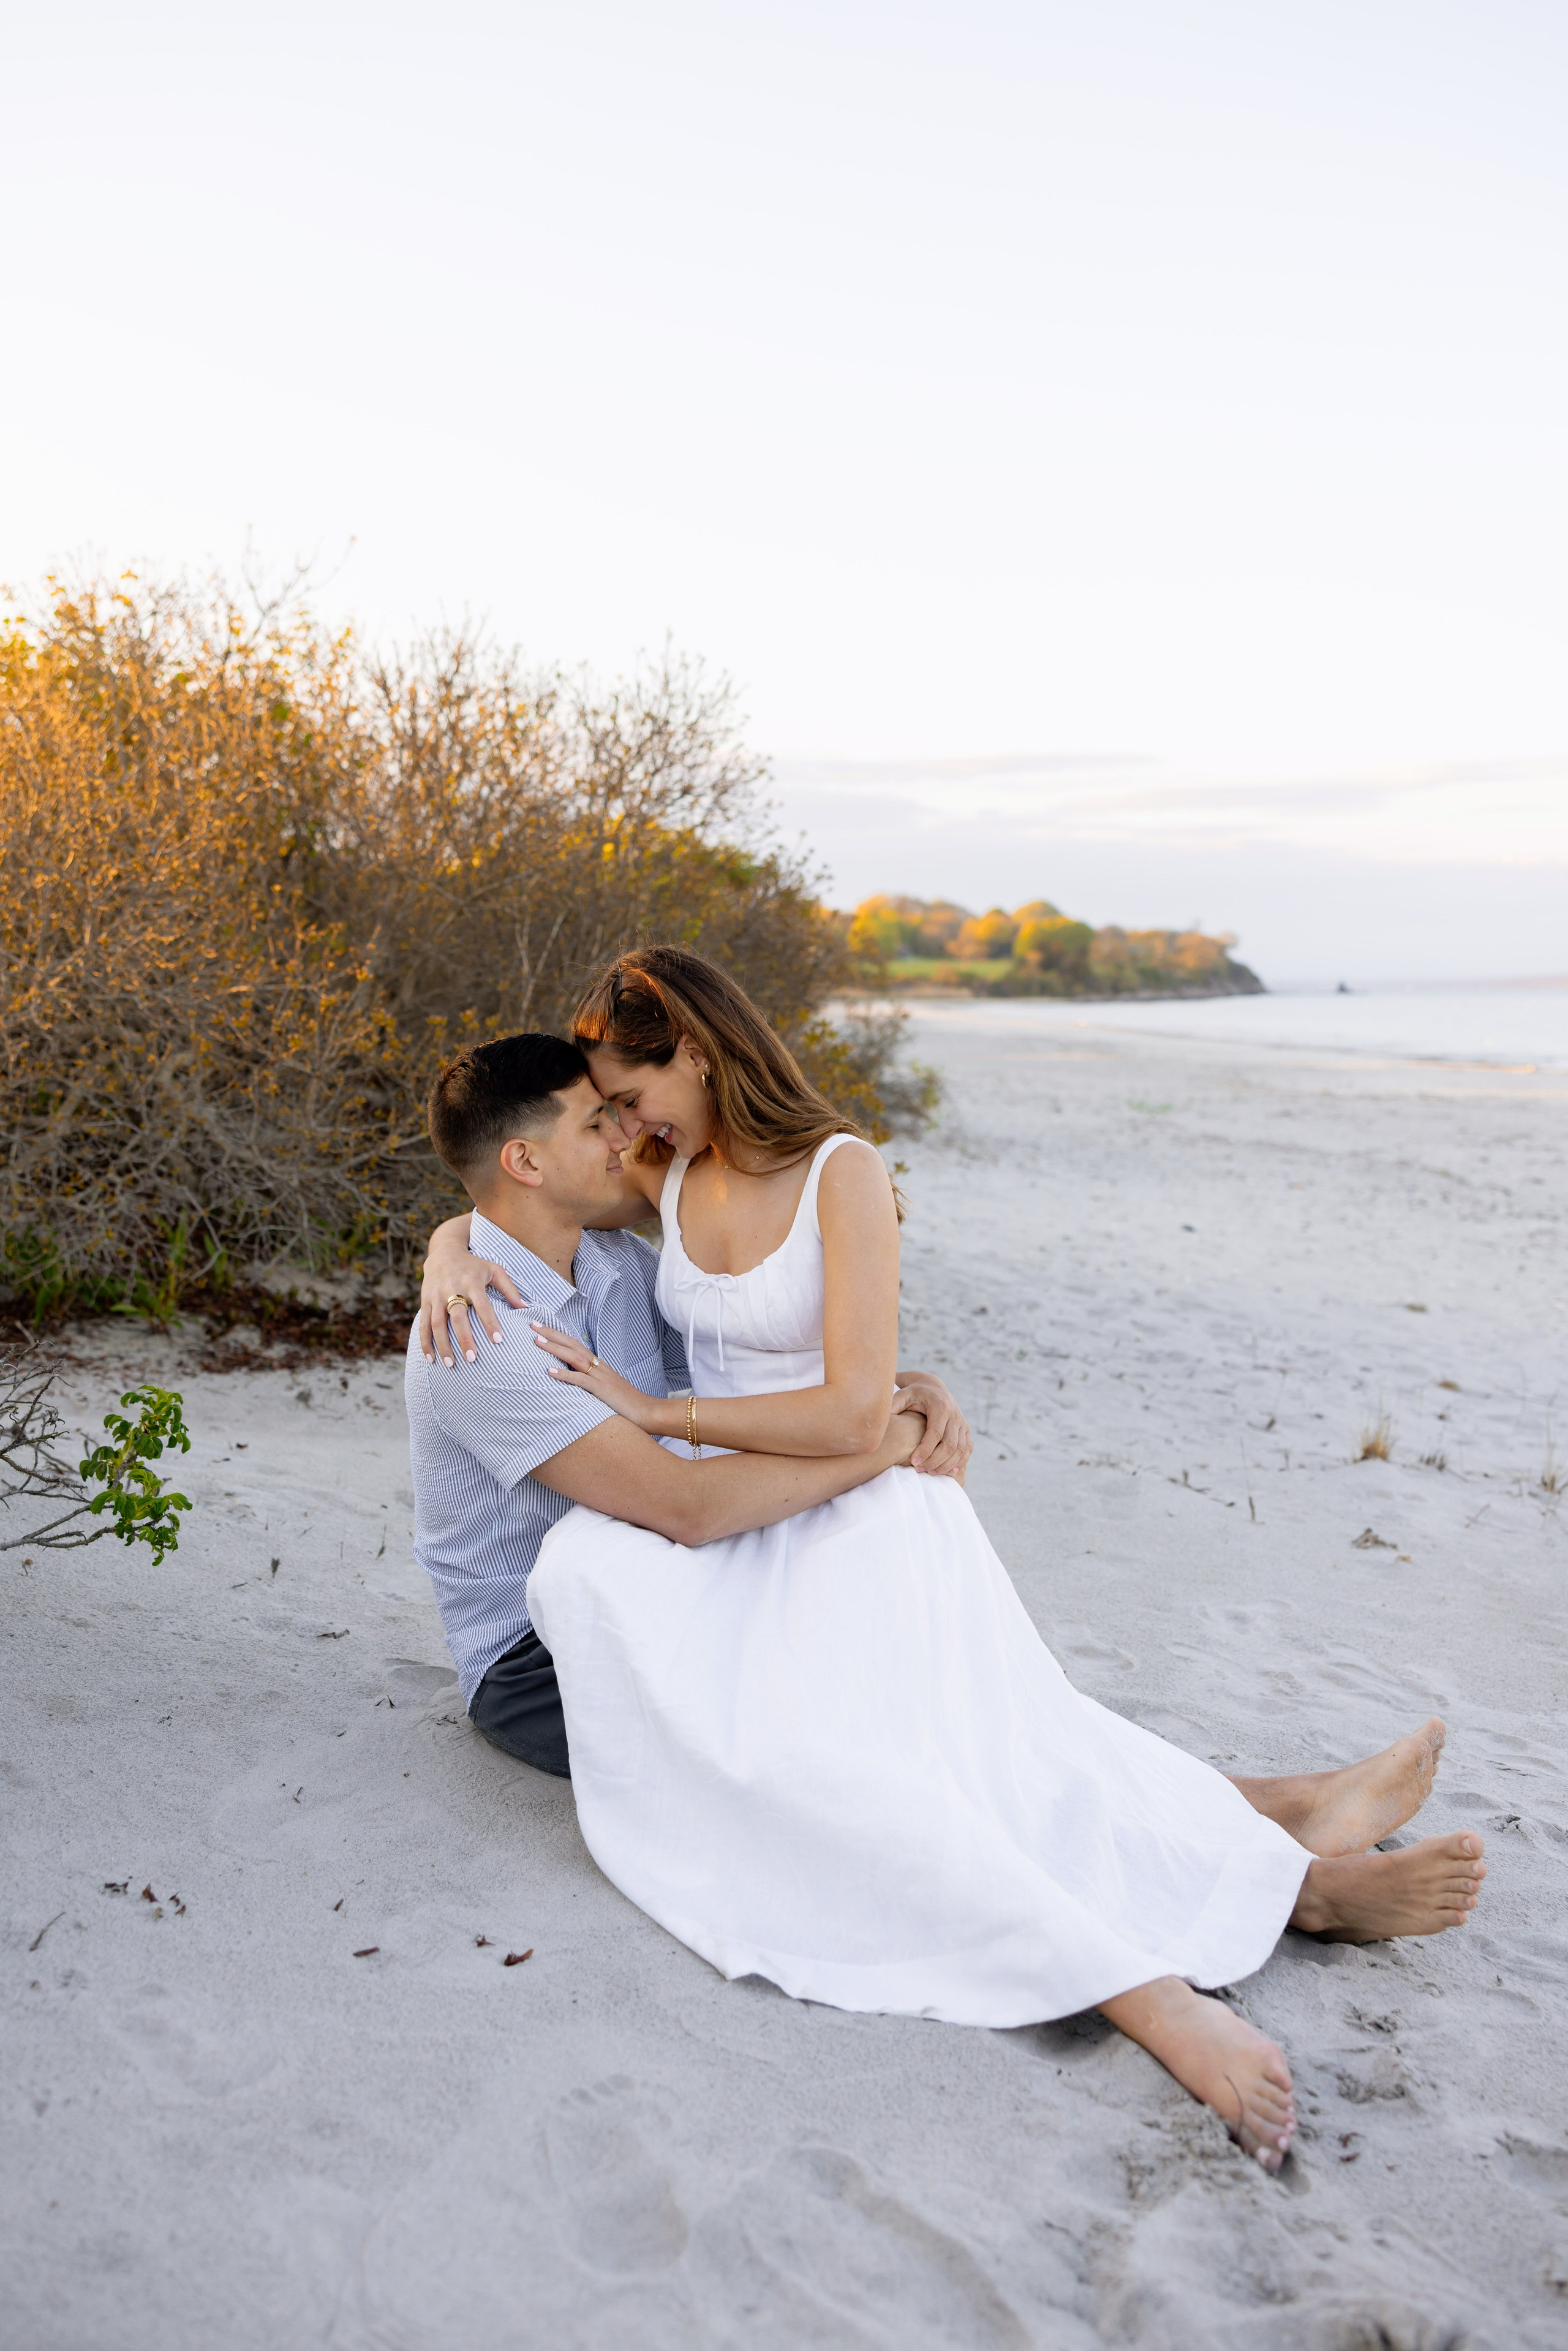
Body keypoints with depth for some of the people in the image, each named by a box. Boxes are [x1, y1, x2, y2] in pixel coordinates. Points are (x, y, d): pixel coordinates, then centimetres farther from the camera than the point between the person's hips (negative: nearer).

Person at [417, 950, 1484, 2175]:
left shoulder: (841, 1173, -7)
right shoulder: (668, 1178, 11)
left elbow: (855, 1414, -15)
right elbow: (489, 1212, 20)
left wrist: (653, 1410, -12)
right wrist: (452, 1255, -4)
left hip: (851, 1511, -3)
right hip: (723, 1531, 3)